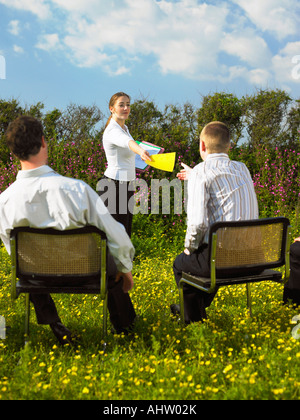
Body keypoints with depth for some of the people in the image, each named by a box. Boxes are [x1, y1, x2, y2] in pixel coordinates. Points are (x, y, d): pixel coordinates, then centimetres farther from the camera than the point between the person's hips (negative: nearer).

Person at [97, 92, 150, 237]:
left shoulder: (124, 128, 11)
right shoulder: (113, 130, -19)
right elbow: (128, 142, -44)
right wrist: (140, 151, -63)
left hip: (126, 185, 9)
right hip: (114, 186, -9)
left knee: (125, 231, 15)